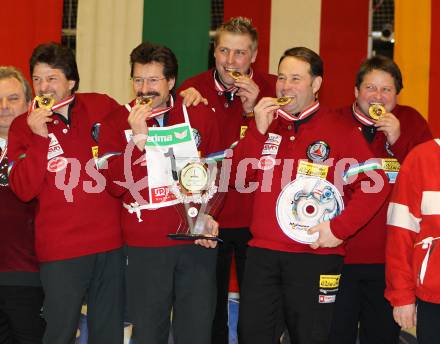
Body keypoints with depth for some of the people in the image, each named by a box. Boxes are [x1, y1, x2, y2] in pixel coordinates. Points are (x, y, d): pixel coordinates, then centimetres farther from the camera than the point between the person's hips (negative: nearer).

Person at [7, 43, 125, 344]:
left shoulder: (102, 107, 1)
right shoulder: (24, 126, 0)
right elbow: (24, 190, -9)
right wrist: (38, 137, -17)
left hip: (110, 241, 2)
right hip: (60, 248, -1)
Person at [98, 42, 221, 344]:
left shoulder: (200, 114, 2)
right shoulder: (117, 122, 0)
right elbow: (115, 184, -8)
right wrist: (138, 138, -17)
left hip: (196, 239, 1)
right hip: (145, 244, -1)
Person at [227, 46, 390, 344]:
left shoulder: (340, 130, -1)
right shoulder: (268, 123, 11)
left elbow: (376, 184, -7)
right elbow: (241, 176, 3)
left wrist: (340, 228, -13)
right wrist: (258, 130, -8)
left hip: (315, 256, -3)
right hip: (263, 252, 4)